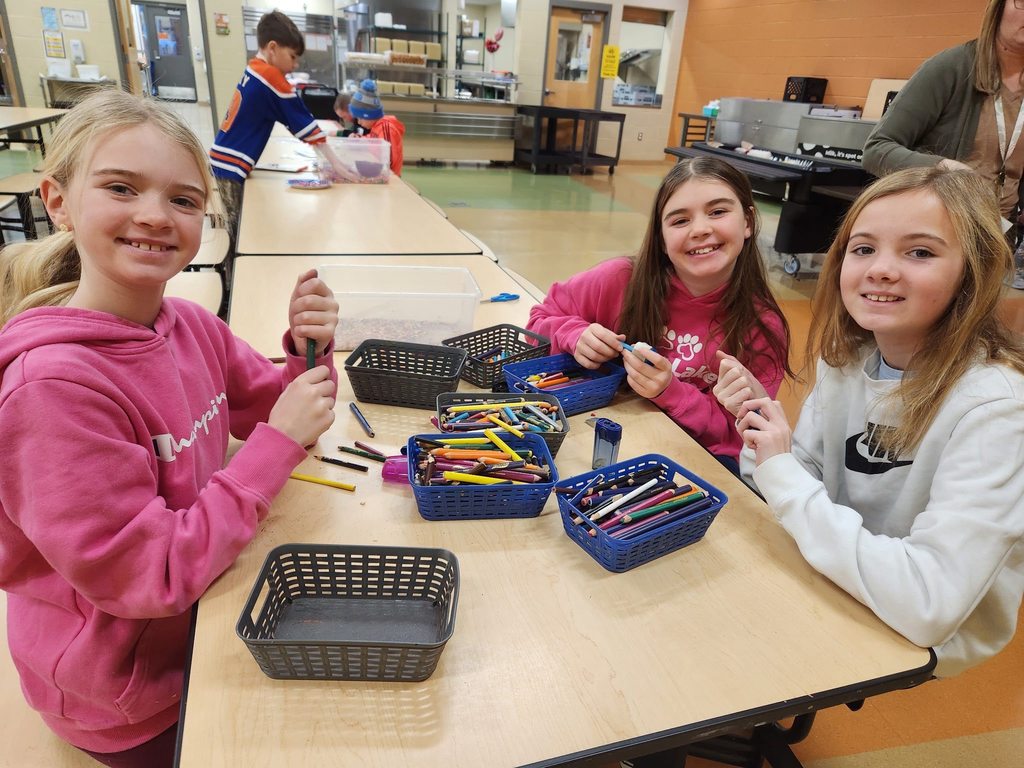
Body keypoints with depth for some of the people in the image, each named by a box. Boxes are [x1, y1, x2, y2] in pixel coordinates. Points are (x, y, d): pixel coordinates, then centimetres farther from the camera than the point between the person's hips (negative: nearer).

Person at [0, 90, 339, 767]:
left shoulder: (192, 326, -9)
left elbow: (277, 414, 3)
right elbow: (145, 577, -28)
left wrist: (311, 351, -18)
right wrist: (278, 442, -27)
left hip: (204, 608, 6)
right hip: (134, 701, -5)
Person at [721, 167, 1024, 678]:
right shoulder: (848, 357, -7)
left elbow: (929, 605, -33)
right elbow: (803, 475, 2)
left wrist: (782, 476, -28)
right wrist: (764, 435, -17)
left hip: (922, 647, -5)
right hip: (832, 586, 5)